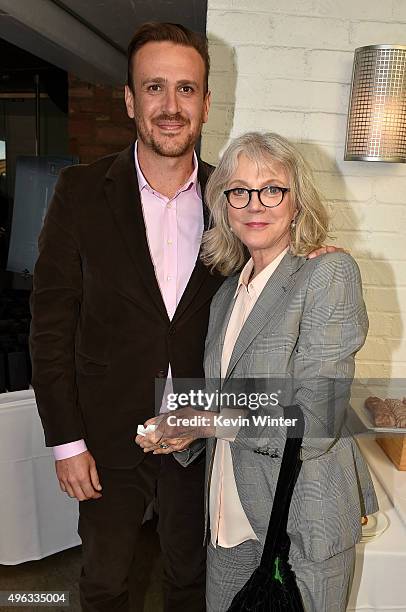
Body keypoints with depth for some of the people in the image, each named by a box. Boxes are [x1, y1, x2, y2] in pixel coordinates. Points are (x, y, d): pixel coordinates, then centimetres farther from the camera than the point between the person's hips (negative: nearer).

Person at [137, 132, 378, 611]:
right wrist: (180, 431, -6)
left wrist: (214, 420, -16)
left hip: (302, 523, -5)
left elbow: (316, 424, -21)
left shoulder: (329, 274, -16)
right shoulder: (228, 293, 5)